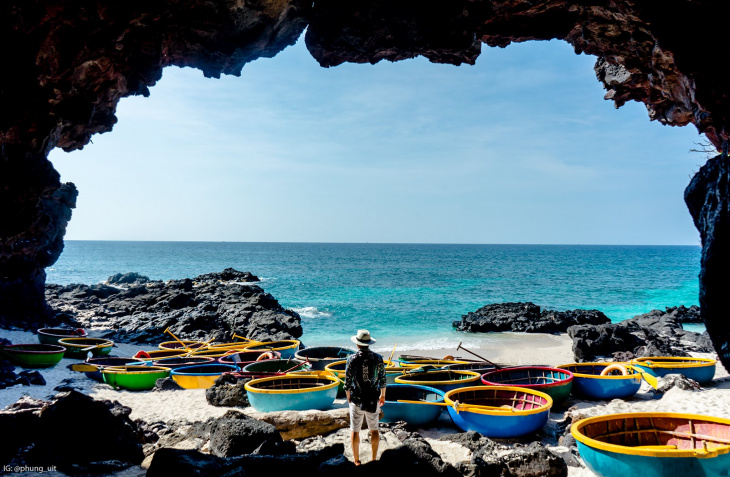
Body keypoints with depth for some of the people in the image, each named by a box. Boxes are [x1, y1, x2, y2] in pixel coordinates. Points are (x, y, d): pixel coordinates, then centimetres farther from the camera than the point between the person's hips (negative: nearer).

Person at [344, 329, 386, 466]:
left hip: (357, 400, -2)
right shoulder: (378, 358, -5)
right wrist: (383, 395, 17)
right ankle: (374, 459, 22)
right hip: (373, 400, 2)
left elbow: (348, 381, -8)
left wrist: (348, 397, 8)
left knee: (355, 431, 11)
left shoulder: (352, 359, -12)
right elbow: (383, 380, 2)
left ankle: (356, 461, 19)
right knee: (374, 429, 17)